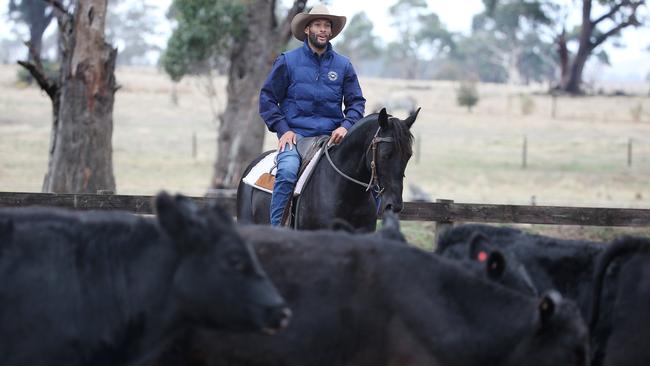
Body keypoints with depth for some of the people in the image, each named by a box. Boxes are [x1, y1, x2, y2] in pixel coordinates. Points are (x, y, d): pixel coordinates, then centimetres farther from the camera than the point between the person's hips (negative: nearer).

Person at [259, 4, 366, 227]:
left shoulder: (343, 65, 12)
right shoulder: (287, 62, 6)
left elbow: (356, 102, 13)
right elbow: (267, 99, 6)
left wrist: (346, 126, -7)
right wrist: (283, 129, -7)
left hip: (332, 136, 2)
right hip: (295, 134, -2)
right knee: (287, 172, -32)